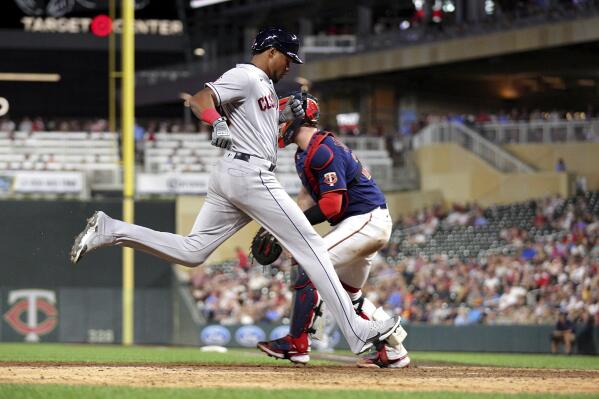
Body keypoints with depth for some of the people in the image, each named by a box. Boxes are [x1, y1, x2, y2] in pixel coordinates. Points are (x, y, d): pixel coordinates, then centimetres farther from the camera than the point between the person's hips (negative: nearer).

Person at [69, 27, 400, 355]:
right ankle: (357, 332, -8)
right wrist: (217, 123, -38)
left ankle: (110, 230, -2)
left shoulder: (263, 84, 23)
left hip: (227, 178, 10)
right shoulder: (245, 76, -7)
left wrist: (284, 115, 16)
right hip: (250, 174, -10)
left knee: (191, 251, 6)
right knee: (310, 245, -8)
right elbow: (198, 100, -18)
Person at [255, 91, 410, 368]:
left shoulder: (323, 151, -20)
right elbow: (306, 199, 12)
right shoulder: (304, 153, 13)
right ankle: (392, 350, 17)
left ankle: (296, 344, -12)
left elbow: (332, 205, -25)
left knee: (309, 265, -14)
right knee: (348, 293, 17)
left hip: (365, 219, -11)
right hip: (370, 224, 11)